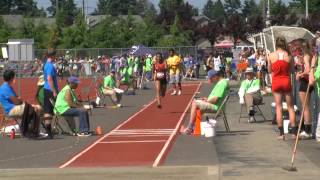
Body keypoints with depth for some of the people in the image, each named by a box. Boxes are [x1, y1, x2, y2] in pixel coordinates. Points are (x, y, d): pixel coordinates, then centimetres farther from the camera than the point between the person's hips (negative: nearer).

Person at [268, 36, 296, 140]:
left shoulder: (271, 56, -5)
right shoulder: (288, 56, -6)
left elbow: (269, 70, 6)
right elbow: (291, 69, 3)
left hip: (276, 82, 0)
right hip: (286, 81, 0)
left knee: (278, 107, 5)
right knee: (290, 107, 8)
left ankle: (281, 133, 2)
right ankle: (294, 132, 5)